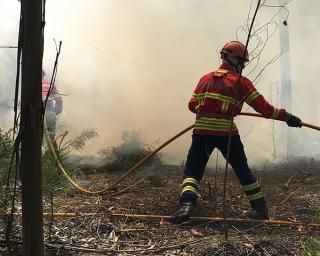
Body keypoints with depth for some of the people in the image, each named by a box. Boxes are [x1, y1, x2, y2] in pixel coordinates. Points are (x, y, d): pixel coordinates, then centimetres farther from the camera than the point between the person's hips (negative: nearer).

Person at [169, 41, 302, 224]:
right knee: (243, 171, 17)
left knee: (193, 171, 8)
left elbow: (192, 105, 13)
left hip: (202, 131, 2)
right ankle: (260, 208, 23)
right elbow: (262, 107, -3)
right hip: (226, 132, -1)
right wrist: (287, 117, 4)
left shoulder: (205, 78, 15)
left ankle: (187, 204, -17)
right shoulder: (240, 82, 3)